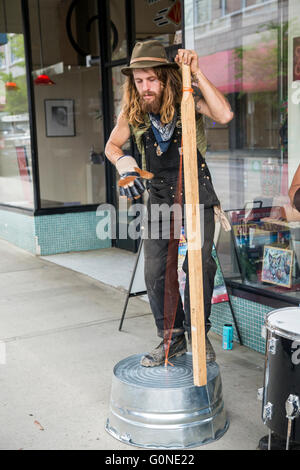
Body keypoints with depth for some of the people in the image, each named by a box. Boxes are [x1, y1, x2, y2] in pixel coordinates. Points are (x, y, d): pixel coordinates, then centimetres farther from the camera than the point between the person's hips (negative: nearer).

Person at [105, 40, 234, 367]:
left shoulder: (187, 99, -14)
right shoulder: (132, 112, -6)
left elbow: (224, 115, -33)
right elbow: (112, 145, 9)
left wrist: (197, 73, -33)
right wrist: (123, 162, -13)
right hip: (159, 196, 3)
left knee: (199, 263, -11)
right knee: (156, 270, -3)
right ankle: (172, 339, 13)